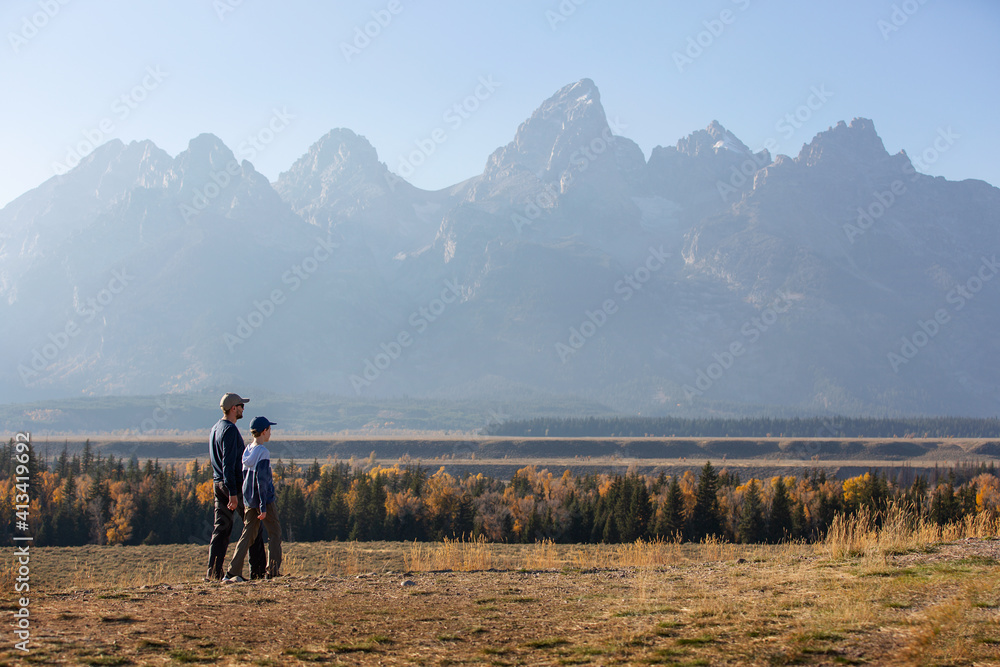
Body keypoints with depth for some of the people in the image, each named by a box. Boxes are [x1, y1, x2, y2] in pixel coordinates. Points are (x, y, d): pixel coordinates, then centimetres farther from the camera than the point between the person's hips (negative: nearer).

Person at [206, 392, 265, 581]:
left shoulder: (215, 428, 14)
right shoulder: (230, 430, -15)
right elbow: (228, 463, -21)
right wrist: (233, 493, -23)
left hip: (218, 484, 9)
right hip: (235, 483, -9)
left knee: (221, 528, 6)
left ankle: (214, 572, 1)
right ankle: (257, 570, 4)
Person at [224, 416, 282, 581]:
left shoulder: (247, 451, 9)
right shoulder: (263, 453, -15)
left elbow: (244, 477, 14)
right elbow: (261, 480, -19)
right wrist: (263, 507, -19)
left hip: (249, 500, 7)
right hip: (265, 498, -7)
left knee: (248, 535, 8)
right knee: (274, 533, 5)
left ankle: (233, 572, 0)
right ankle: (273, 571, 5)